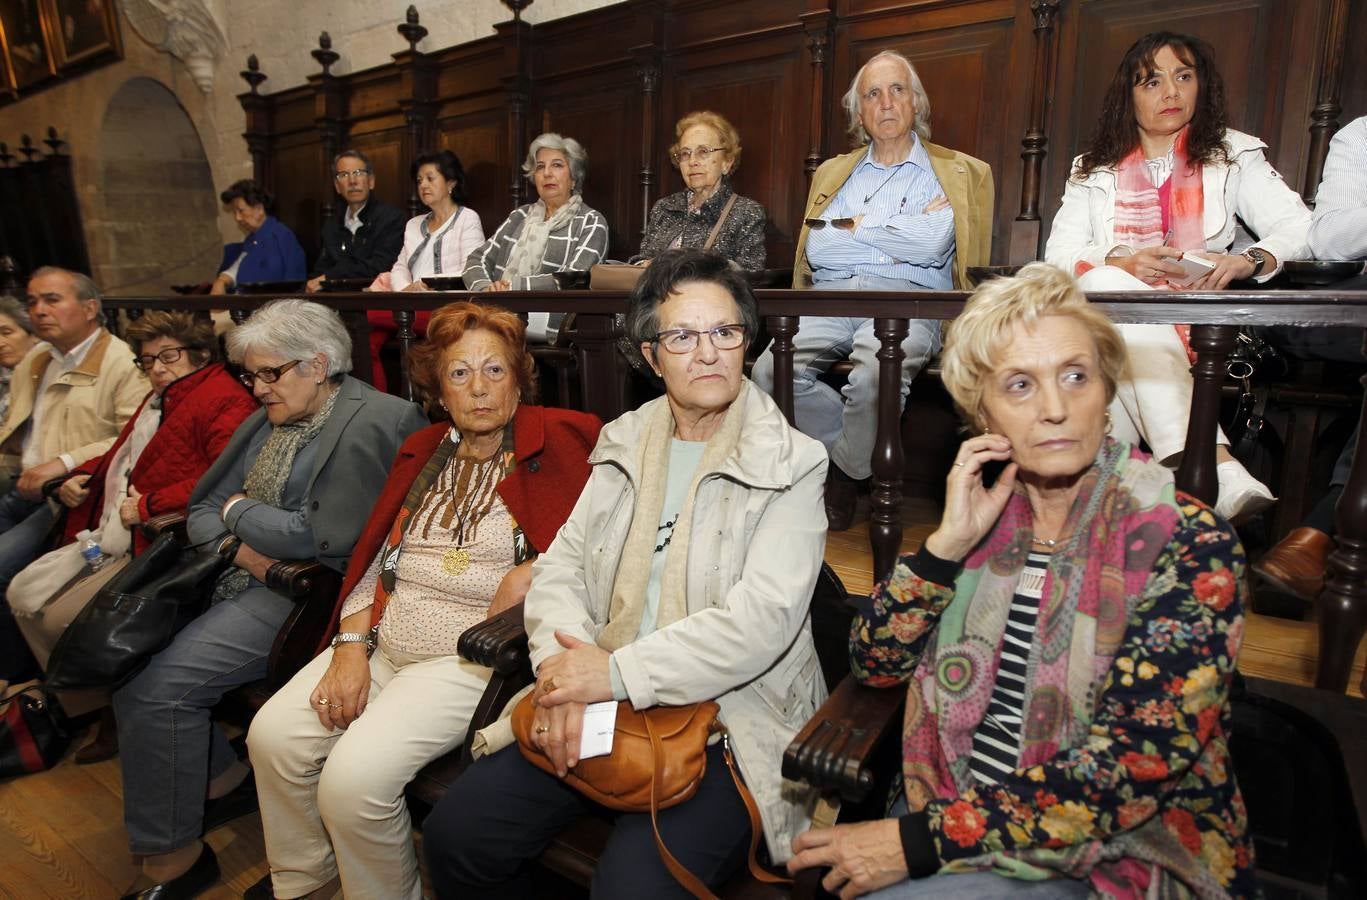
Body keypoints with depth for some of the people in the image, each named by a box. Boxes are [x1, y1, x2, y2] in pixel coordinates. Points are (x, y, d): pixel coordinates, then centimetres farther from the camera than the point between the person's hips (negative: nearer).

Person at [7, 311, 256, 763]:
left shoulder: (225, 400, -16)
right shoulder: (159, 399, 19)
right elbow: (118, 457, 32)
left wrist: (148, 505, -23)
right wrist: (76, 478, 14)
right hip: (107, 537, 11)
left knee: (64, 620, -14)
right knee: (23, 595, 9)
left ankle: (117, 714, 11)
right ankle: (93, 709, 18)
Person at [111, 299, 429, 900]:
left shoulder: (377, 421, -13)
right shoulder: (266, 420, 15)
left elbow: (329, 536, -19)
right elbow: (203, 508, 16)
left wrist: (240, 512, -4)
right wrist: (236, 545, -6)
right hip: (236, 576, 9)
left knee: (157, 686, -18)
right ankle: (221, 781, 16)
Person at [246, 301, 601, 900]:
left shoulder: (557, 441, -5)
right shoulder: (422, 452, 13)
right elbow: (374, 559, 11)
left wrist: (533, 572, -20)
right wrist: (352, 645, -1)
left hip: (473, 654, -6)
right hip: (383, 641, 7)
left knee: (353, 777, -20)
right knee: (271, 735, -6)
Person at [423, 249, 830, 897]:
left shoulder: (791, 466, -7)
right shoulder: (625, 445, 10)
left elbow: (763, 618, -18)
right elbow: (559, 568, 5)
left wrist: (617, 673, -21)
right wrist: (563, 672, -14)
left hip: (730, 722, -4)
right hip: (598, 709, 5)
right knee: (454, 836, -4)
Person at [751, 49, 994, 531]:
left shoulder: (956, 173, 15)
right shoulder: (833, 172, 26)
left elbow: (930, 246, -4)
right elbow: (816, 250, 10)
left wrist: (855, 226, 6)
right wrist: (898, 237, 1)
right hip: (829, 298, 3)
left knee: (873, 379, -37)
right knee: (771, 371, -28)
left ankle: (849, 472, -6)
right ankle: (855, 461, -7)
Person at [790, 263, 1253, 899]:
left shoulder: (1190, 546, -14)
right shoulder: (988, 513, 0)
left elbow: (1128, 769, -20)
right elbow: (874, 662, -1)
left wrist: (915, 842, -22)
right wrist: (949, 541, -15)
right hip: (948, 809, 4)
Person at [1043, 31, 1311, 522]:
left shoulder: (1234, 154, 19)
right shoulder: (1094, 169, 20)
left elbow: (1299, 226, 6)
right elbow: (1059, 252, 5)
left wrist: (1249, 260, -16)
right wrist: (1124, 262, -14)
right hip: (1110, 315, 1)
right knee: (1106, 281, -34)